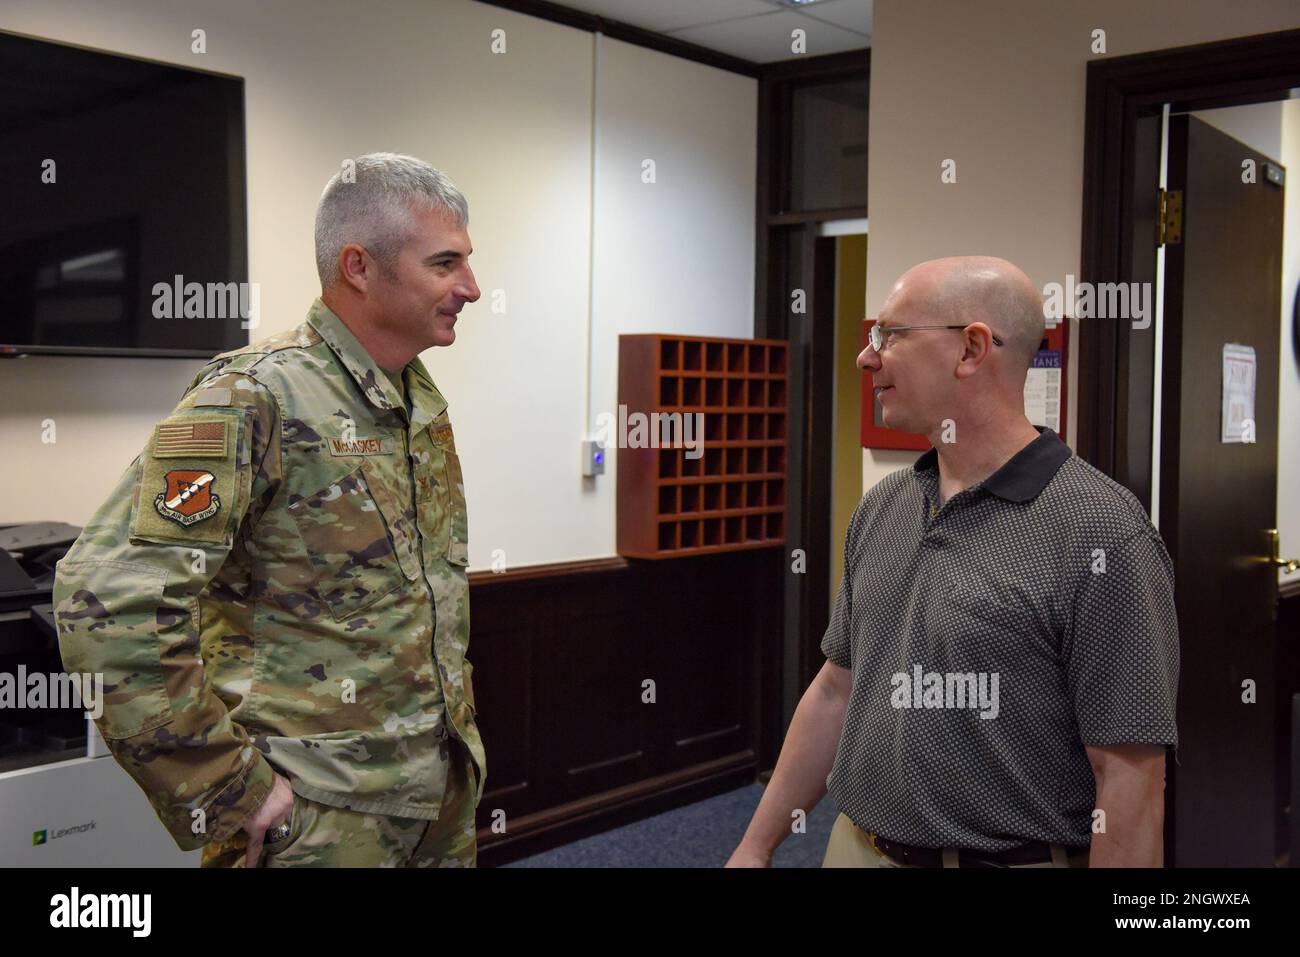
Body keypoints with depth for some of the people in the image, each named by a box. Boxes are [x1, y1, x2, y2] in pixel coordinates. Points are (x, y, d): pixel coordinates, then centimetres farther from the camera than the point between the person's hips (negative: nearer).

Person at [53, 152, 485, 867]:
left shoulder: (424, 399, 7)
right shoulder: (255, 398, -18)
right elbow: (109, 600, -26)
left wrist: (453, 720, 14)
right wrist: (226, 794, -21)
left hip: (446, 788, 7)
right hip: (320, 818, -7)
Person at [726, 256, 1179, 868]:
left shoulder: (1100, 533, -18)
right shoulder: (880, 509, 3)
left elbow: (1130, 778, -18)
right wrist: (756, 846, 10)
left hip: (1012, 855, -5)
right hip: (856, 847, 6)